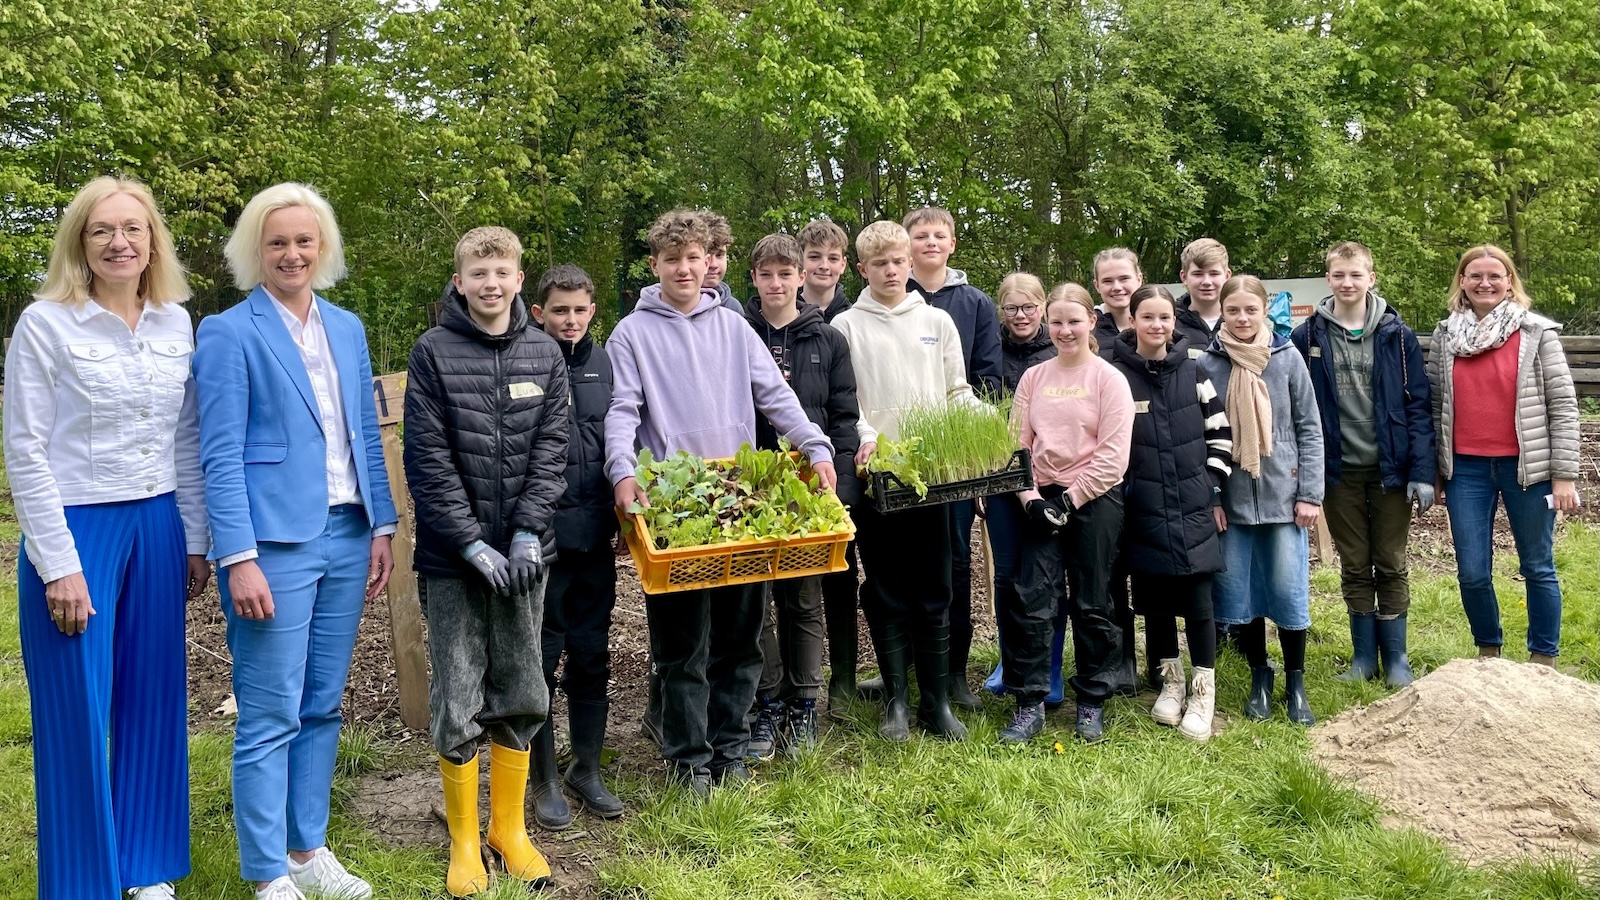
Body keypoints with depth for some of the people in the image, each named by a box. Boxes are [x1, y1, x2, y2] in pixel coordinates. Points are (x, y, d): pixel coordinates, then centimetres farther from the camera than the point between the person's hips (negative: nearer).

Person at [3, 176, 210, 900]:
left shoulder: (177, 323, 6)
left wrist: (197, 539, 9)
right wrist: (58, 564, -12)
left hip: (158, 529, 5)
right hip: (78, 531, -4)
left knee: (154, 702, 11)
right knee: (77, 716, 3)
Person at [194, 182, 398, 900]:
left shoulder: (347, 329, 12)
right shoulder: (229, 334, -5)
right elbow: (220, 457, -10)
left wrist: (381, 527, 9)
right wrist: (239, 559, -16)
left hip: (346, 537, 6)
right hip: (275, 542, -6)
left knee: (322, 707, 13)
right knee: (271, 717, -1)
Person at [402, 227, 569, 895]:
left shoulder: (543, 353, 5)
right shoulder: (433, 353, -5)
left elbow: (550, 448, 1)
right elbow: (429, 459, -9)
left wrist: (528, 534, -11)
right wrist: (475, 545, -14)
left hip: (523, 555, 3)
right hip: (454, 557, -3)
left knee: (521, 695, 11)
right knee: (457, 701, 2)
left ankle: (509, 828, 27)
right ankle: (463, 840, 19)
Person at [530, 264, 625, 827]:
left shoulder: (603, 363, 9)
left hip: (595, 533, 5)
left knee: (592, 654, 13)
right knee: (541, 658, 5)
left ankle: (586, 769, 27)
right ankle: (545, 779, 19)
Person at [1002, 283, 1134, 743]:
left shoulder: (1109, 379, -2)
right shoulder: (1033, 378, 9)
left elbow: (1113, 455, -8)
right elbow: (1018, 445, 6)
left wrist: (1070, 499, -12)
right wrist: (1032, 497, -7)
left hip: (1093, 500, -3)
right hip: (1042, 502, 3)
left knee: (1091, 604, 6)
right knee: (1030, 600, -3)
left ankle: (1092, 702, 20)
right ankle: (1029, 704, 5)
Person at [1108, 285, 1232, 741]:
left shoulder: (1193, 372, 4)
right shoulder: (1116, 375, -2)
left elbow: (1220, 432, 9)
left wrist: (1211, 485, 3)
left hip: (1193, 508, 1)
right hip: (1144, 511, 0)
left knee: (1198, 599, -1)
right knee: (1155, 599, 9)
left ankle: (1203, 692, 10)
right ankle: (1170, 682, 25)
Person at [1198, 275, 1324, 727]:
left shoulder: (1287, 358, 0)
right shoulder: (1208, 365, 0)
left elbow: (1309, 428, 2)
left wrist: (1309, 493, -3)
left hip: (1281, 494, -1)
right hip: (1232, 499, 1)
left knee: (1288, 589, 1)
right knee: (1239, 590, 6)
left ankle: (1295, 683, 18)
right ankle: (1259, 678, 24)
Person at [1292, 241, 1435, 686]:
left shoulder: (1397, 335, -2)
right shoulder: (1308, 336, -1)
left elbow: (1419, 406, -4)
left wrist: (1422, 472, -9)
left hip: (1390, 467, -1)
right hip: (1340, 470, 1)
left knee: (1391, 566, 8)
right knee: (1354, 567, 11)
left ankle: (1396, 658, 20)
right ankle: (1364, 655, 22)